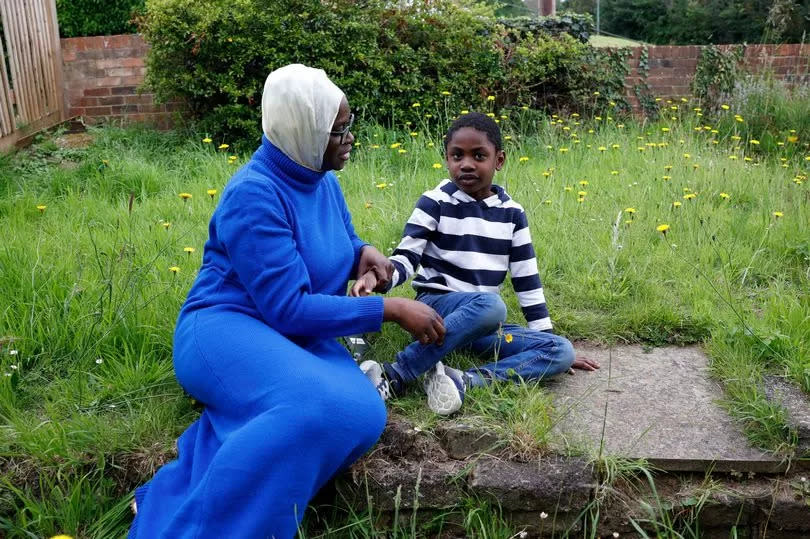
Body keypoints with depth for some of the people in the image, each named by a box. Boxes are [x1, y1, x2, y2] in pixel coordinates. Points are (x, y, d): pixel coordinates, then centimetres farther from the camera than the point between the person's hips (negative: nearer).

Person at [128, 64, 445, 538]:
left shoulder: (323, 179, 7)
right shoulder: (254, 195, -18)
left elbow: (340, 241, 25)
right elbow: (288, 309, -22)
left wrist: (364, 251, 0)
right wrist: (390, 309, -20)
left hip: (296, 337, 8)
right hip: (228, 327, -7)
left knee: (362, 413, -26)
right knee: (317, 409, -39)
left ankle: (176, 495, -18)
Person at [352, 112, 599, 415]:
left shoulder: (511, 213, 6)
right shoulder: (434, 202, -5)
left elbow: (527, 280, 8)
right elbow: (406, 258, -10)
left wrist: (548, 338, 7)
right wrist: (377, 276, -33)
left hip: (484, 324, 5)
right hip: (435, 306, -5)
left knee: (561, 351, -15)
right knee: (489, 305, -38)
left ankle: (462, 381, -31)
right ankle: (394, 377, -35)